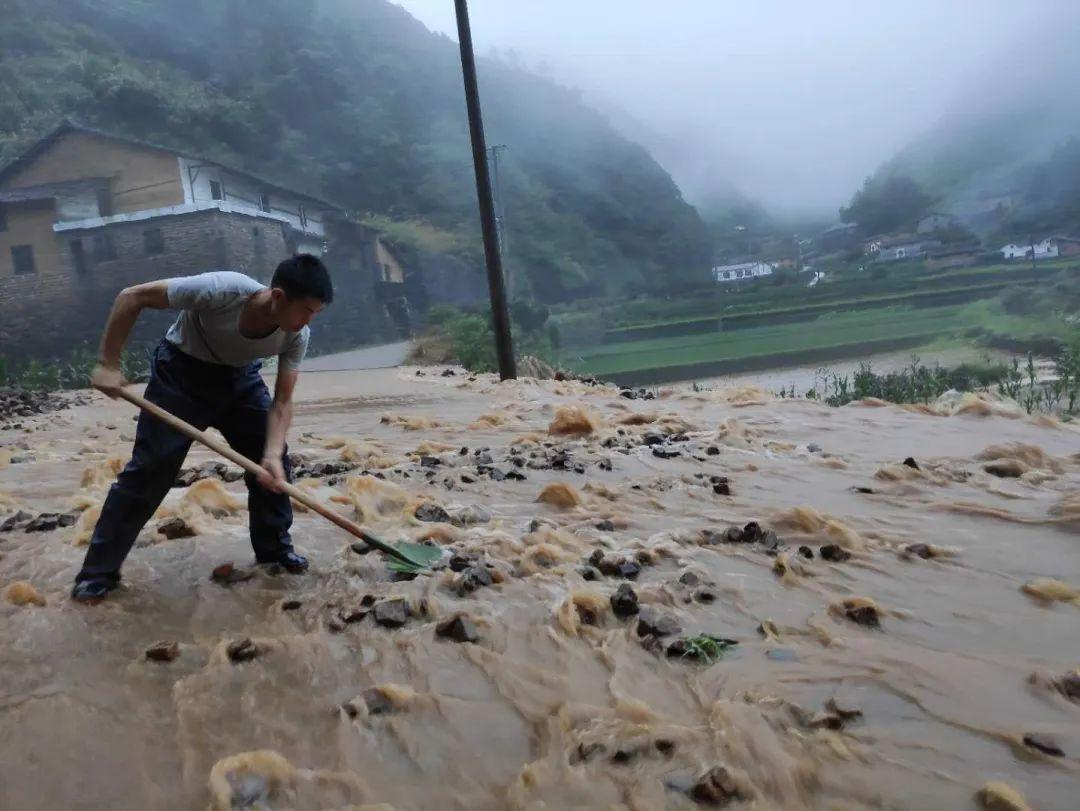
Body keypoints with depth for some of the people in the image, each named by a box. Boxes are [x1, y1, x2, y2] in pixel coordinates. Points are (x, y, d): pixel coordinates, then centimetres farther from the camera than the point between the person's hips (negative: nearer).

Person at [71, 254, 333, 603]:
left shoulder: (296, 337, -24)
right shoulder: (221, 290, -38)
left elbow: (282, 402, -18)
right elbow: (132, 297, -27)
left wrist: (272, 454, -35)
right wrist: (108, 364, -26)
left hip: (239, 378, 4)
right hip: (181, 372, -4)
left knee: (273, 460, -4)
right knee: (150, 467, -6)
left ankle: (275, 548, 16)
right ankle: (98, 572, 7)